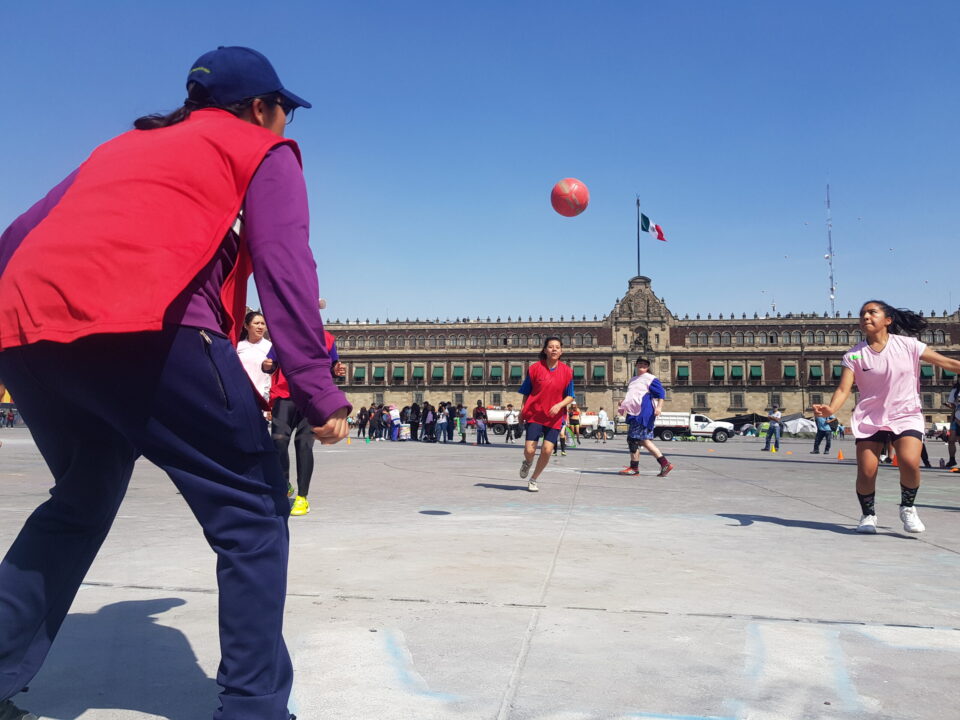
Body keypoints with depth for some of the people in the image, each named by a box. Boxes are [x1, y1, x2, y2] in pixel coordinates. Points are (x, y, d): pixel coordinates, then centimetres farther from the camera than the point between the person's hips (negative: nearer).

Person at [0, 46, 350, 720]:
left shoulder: (124, 145, 34)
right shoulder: (264, 151, 16)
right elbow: (284, 267, -1)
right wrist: (319, 392, -6)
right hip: (144, 327, -7)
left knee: (82, 501, 26)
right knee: (252, 509, 3)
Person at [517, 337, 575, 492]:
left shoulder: (567, 371, 0)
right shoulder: (535, 368, -3)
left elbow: (570, 396, 3)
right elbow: (526, 392, 7)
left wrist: (559, 405, -14)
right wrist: (522, 410, 1)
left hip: (554, 417, 1)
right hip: (534, 415, -1)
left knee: (547, 450, -7)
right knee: (529, 450, -9)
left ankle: (533, 480, 17)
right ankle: (527, 462, 31)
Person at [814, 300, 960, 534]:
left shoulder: (907, 345, -4)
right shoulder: (854, 354, -4)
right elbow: (844, 388, -12)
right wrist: (830, 409, -32)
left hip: (906, 416, -1)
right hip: (870, 419, 1)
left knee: (910, 463, -23)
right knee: (866, 471, -8)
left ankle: (907, 508, 6)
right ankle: (868, 515, 20)